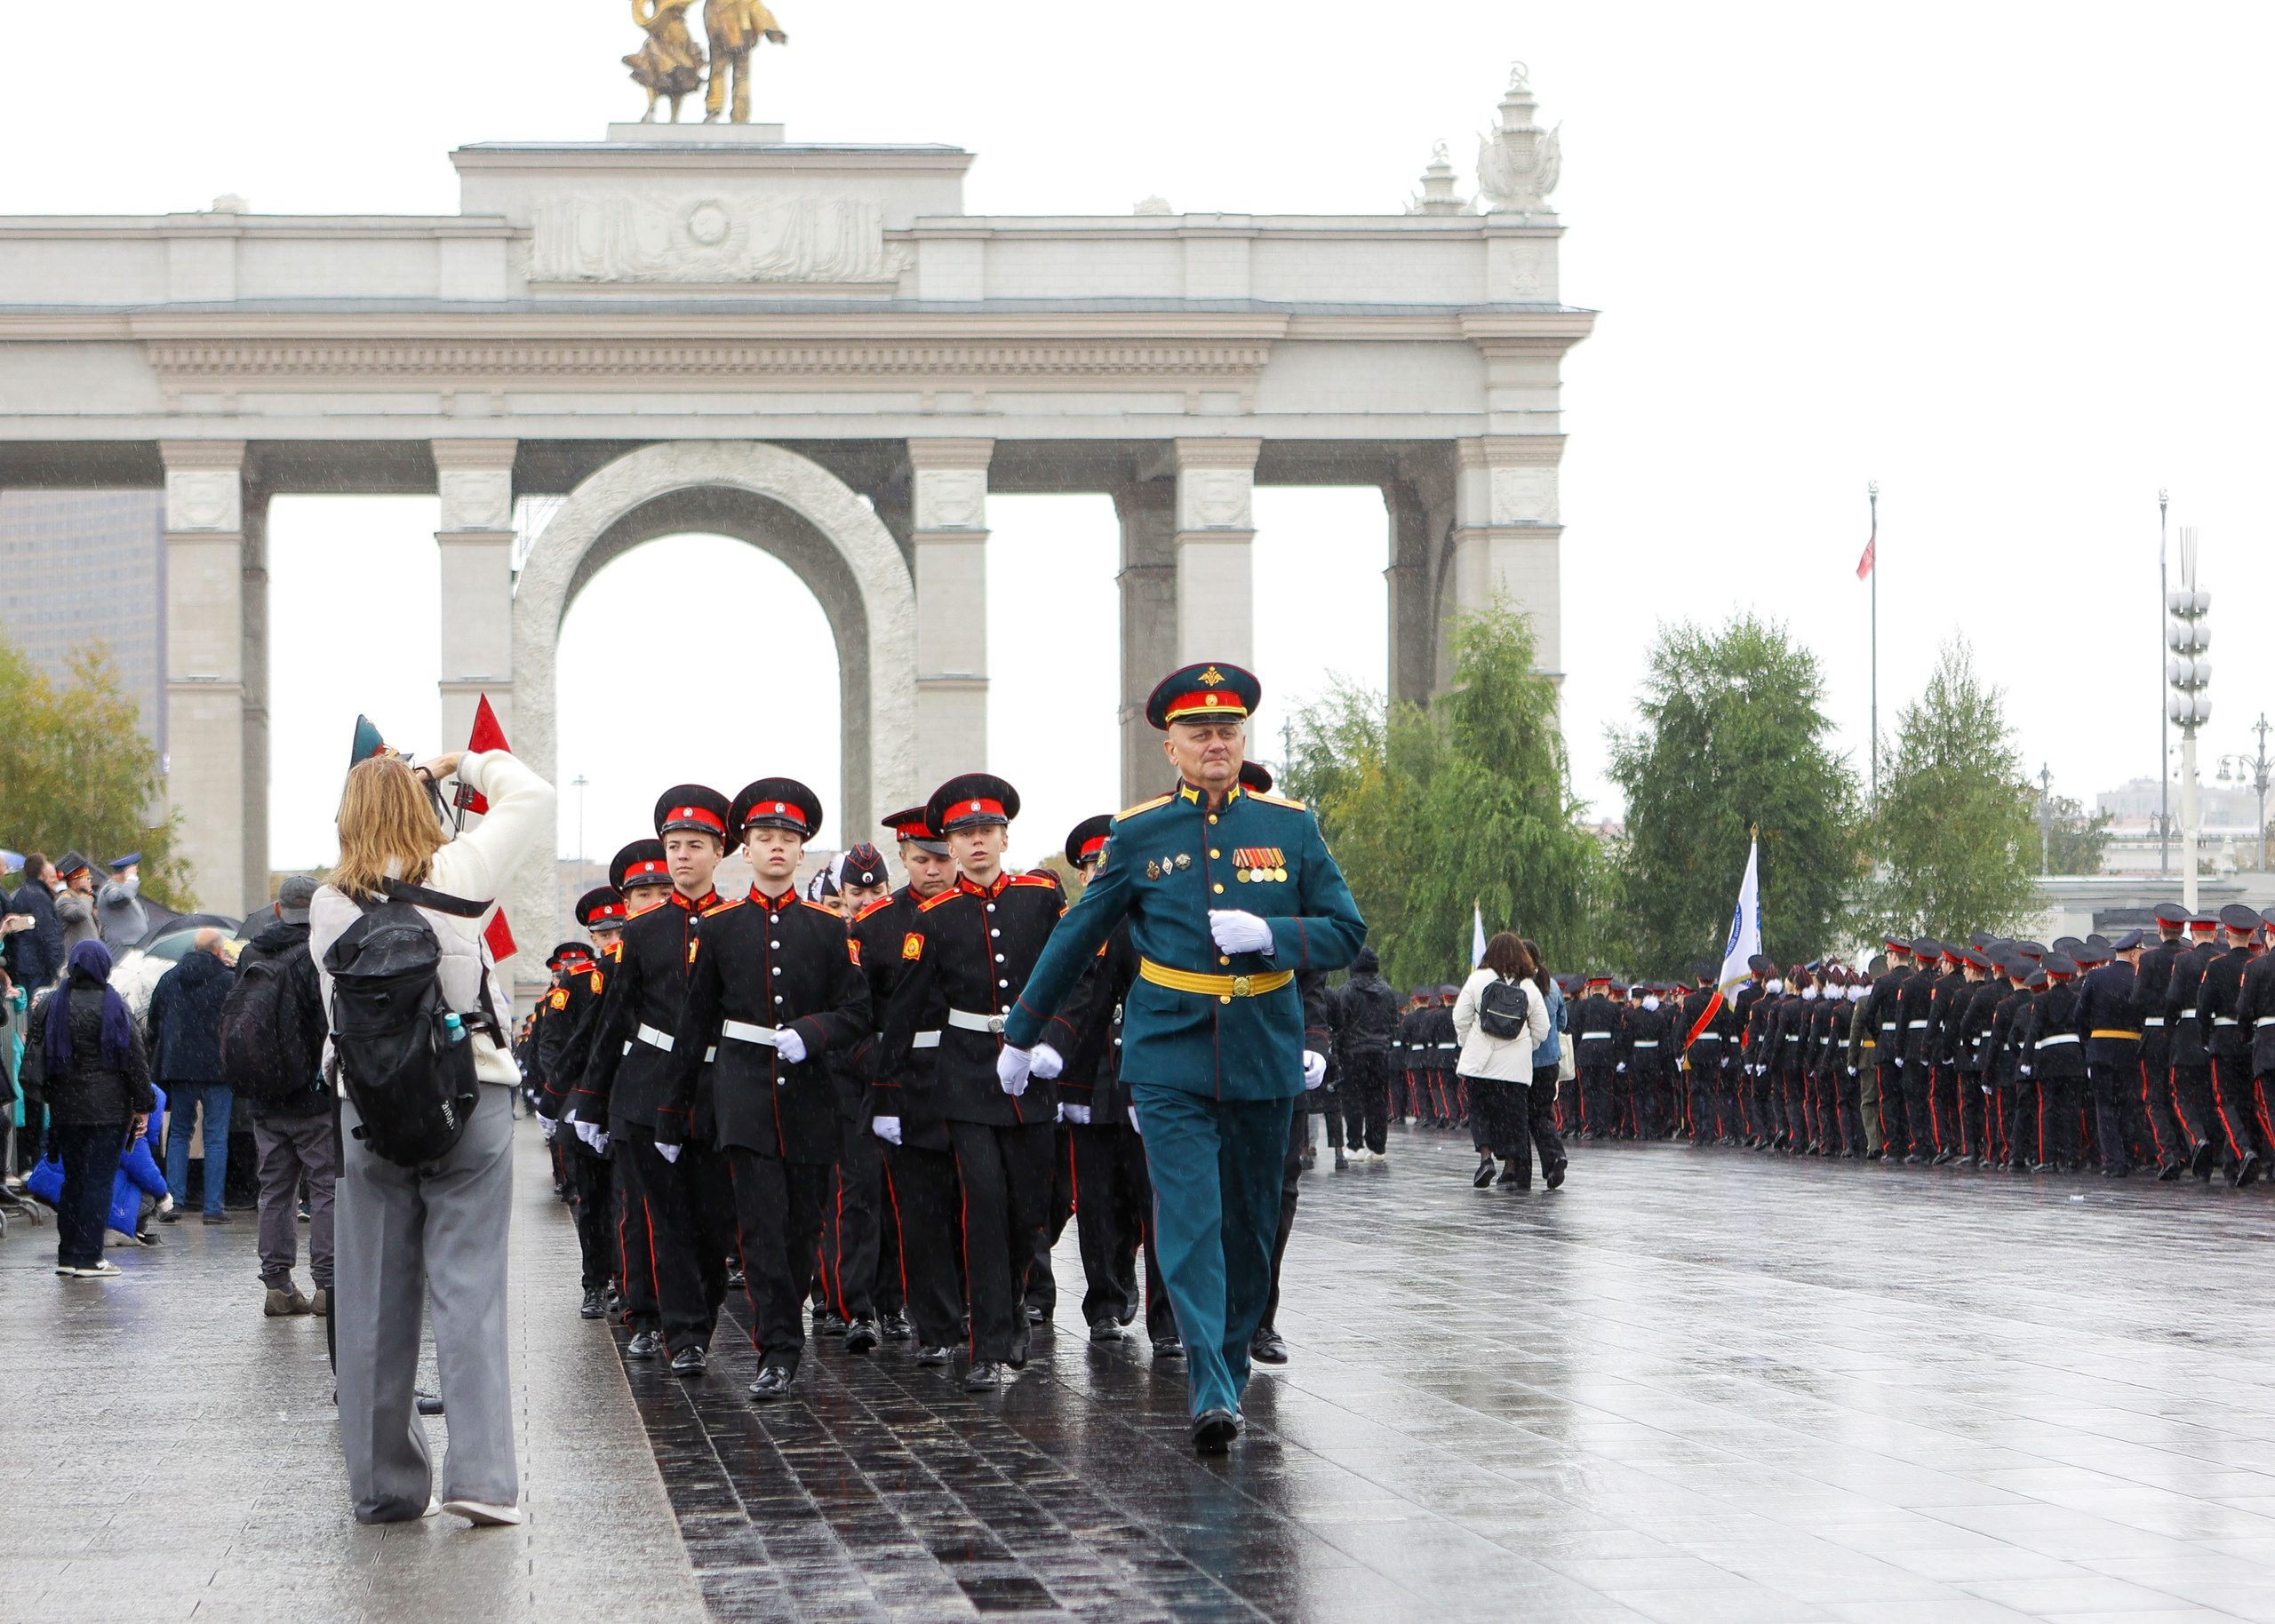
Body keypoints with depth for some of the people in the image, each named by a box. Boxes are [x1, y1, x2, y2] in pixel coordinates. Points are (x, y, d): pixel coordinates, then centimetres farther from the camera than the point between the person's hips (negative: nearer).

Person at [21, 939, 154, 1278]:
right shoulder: (112, 1006, -8)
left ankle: (67, 1255, 15)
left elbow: (34, 1055, 9)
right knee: (99, 1180, -2)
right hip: (108, 1107, -5)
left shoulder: (49, 1006, 6)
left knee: (73, 1178, 14)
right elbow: (134, 1059, -8)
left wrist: (36, 1095, 16)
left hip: (65, 1107, 5)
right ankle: (89, 1258, -3)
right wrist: (143, 1105, -2)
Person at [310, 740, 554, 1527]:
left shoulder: (329, 906, 0)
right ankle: (480, 1476, -7)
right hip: (469, 1098, -1)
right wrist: (461, 764, 19)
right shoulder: (459, 874, -5)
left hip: (369, 1106, 2)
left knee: (375, 1300, 7)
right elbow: (531, 796, 8)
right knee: (469, 1292, 0)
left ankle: (384, 1485, 13)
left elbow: (337, 1010, 5)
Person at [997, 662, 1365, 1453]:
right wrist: (1021, 1033, 16)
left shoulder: (1290, 825, 3)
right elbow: (1076, 938, 11)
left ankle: (1231, 1359, 30)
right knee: (1189, 1219, -12)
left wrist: (1270, 934, -16)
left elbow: (1347, 932, 3)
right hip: (1170, 1059, -2)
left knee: (1251, 1223, 11)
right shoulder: (1139, 834, 1)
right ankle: (1213, 1392, -17)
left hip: (1264, 1057, 2)